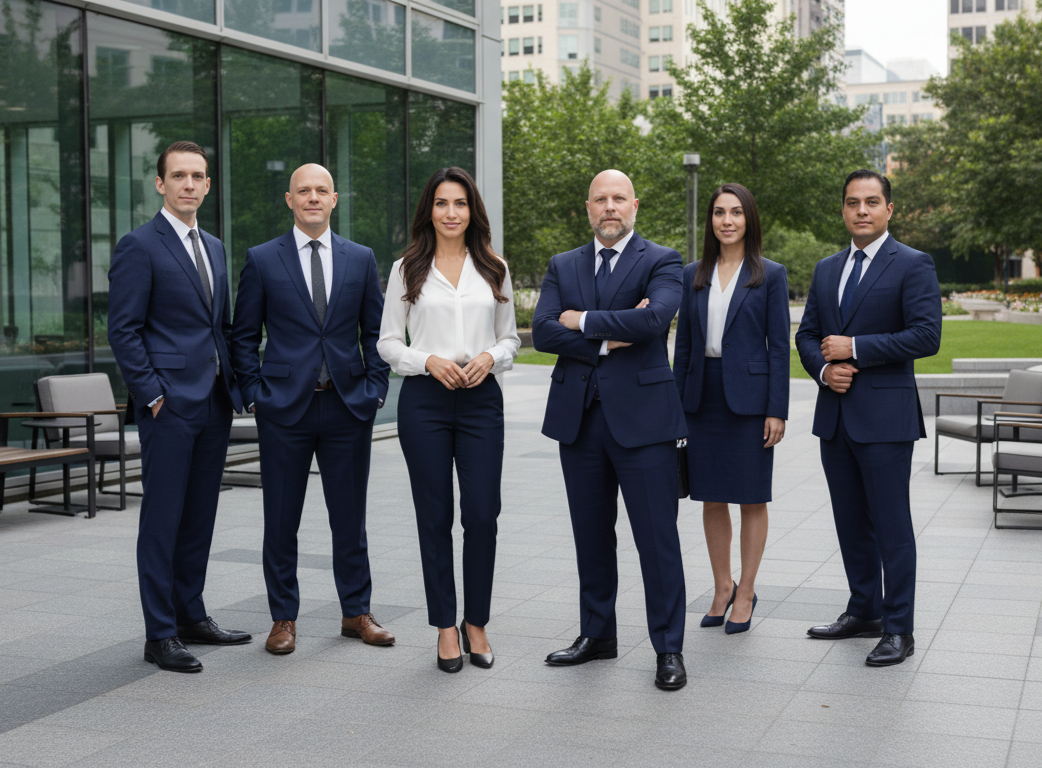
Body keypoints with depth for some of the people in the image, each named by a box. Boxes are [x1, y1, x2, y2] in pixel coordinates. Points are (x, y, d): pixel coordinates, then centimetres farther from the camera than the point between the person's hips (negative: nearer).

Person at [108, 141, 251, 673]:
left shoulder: (213, 248, 17)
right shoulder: (138, 246, -6)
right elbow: (123, 330, -10)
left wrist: (233, 385, 12)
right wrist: (152, 395, -14)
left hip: (214, 404, 7)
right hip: (169, 406, -7)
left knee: (200, 516, 13)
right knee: (162, 520, -2)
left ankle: (191, 616, 24)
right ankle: (160, 635, 4)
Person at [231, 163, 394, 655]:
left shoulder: (361, 259, 8)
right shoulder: (261, 260, 3)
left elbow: (375, 332, 11)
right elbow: (243, 336, 5)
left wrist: (374, 389, 1)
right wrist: (255, 394, -3)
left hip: (348, 405, 2)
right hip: (284, 408, -1)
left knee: (350, 516, 9)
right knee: (281, 519, 5)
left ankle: (356, 612, 22)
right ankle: (283, 618, 17)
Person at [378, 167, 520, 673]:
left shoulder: (493, 269, 10)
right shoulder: (407, 269, 5)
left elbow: (510, 337, 14)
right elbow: (387, 342, 5)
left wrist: (489, 357, -7)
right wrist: (429, 360, -11)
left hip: (481, 398, 1)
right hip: (424, 400, -1)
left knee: (482, 514, -3)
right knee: (435, 517, 3)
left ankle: (476, 622, 15)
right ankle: (445, 627, 15)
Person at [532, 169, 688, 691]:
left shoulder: (661, 261, 1)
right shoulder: (563, 266, 13)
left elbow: (654, 318, -19)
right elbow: (543, 332, -2)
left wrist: (583, 321, -10)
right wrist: (608, 339, -12)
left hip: (642, 414, -4)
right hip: (579, 415, 4)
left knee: (657, 537, -2)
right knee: (591, 534, 13)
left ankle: (669, 648, 8)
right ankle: (597, 634, 26)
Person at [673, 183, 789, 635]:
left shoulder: (770, 275, -1)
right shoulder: (693, 275, 9)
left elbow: (779, 345, -4)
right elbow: (683, 344, 10)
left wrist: (777, 410, -10)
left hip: (748, 396, -3)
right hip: (703, 395, 4)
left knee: (751, 499, 5)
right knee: (711, 498, 9)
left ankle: (746, 593, 15)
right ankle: (722, 588, 22)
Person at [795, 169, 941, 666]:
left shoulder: (912, 266, -5)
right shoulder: (826, 270, 15)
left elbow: (926, 336, -15)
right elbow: (807, 334, 16)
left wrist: (854, 348, -15)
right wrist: (824, 368, -5)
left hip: (885, 417, -6)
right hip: (835, 416, 6)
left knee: (891, 526, -2)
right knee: (851, 523, 14)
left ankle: (898, 630, 6)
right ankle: (864, 612, 27)